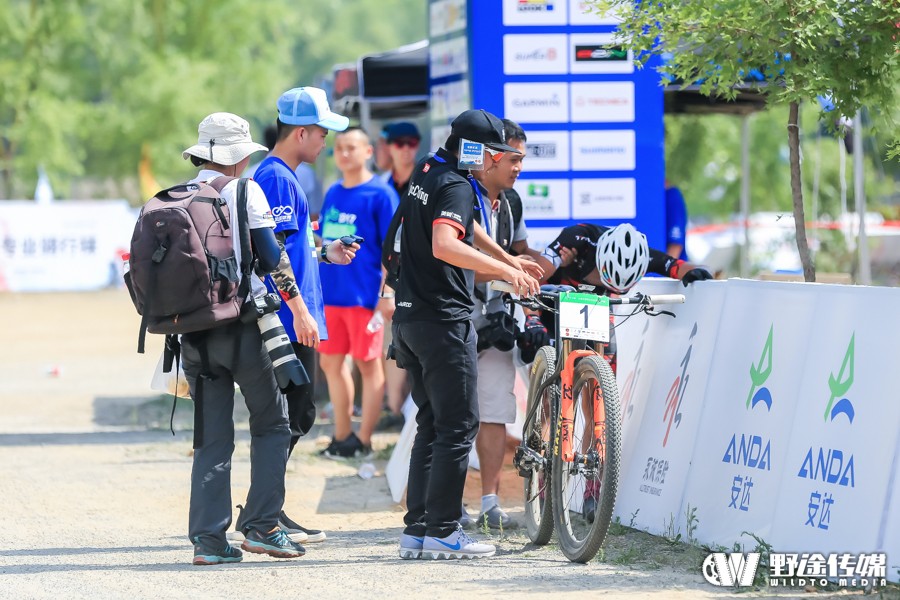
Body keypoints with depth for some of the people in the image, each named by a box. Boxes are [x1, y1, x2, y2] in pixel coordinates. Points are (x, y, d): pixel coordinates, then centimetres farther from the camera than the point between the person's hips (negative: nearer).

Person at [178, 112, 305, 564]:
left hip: (194, 329, 5)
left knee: (211, 436, 8)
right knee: (272, 424, 8)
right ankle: (261, 525, -1)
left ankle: (208, 536, 2)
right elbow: (271, 259, -8)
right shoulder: (245, 192, -6)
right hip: (242, 325, -5)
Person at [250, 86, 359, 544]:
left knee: (297, 416, 13)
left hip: (289, 322, 10)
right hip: (289, 321, -10)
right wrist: (300, 310, -21)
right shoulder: (277, 178, -13)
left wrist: (325, 253, 22)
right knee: (290, 419, -6)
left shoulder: (277, 176, 18)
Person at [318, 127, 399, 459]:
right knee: (330, 364, 10)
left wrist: (388, 292, -14)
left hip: (364, 295, -7)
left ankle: (363, 441, 5)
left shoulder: (380, 194, -7)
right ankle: (342, 437, 20)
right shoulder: (333, 194, 12)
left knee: (368, 365, 0)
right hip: (330, 294, 7)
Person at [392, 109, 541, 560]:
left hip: (411, 317, 10)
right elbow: (445, 246, -31)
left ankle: (416, 529, 10)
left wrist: (508, 259, 38)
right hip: (443, 320, -10)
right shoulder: (456, 187, -14)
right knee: (458, 426, -5)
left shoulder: (427, 172, 16)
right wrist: (505, 270, -28)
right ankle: (442, 532, -6)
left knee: (432, 425, 13)